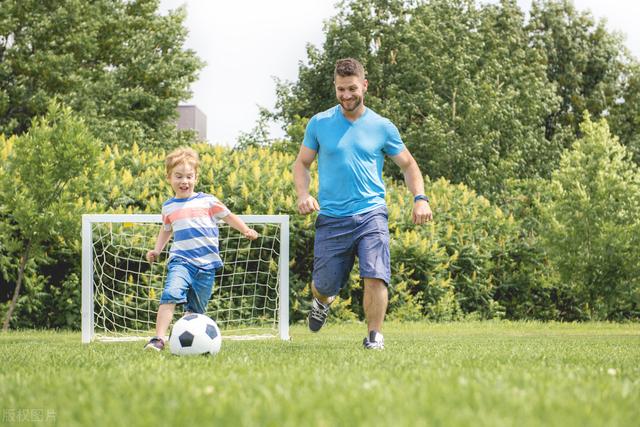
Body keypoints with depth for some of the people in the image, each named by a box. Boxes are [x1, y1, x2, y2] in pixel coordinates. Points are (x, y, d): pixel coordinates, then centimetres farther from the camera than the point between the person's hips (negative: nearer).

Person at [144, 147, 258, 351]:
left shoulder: (208, 201, 5)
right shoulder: (168, 207, 12)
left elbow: (229, 217, 13)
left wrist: (246, 230, -1)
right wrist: (157, 250, 20)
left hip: (206, 265, 1)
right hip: (181, 260, -1)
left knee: (195, 309, 5)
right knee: (171, 294, -25)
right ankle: (158, 338, -30)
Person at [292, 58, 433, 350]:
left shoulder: (382, 127, 5)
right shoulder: (319, 123, 4)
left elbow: (408, 165, 14)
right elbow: (302, 163, 13)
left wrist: (419, 198, -2)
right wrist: (303, 194, -6)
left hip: (371, 214, -1)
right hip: (331, 218, 1)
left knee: (375, 277, -19)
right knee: (326, 284, 7)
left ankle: (374, 336, -4)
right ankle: (321, 300, 44)